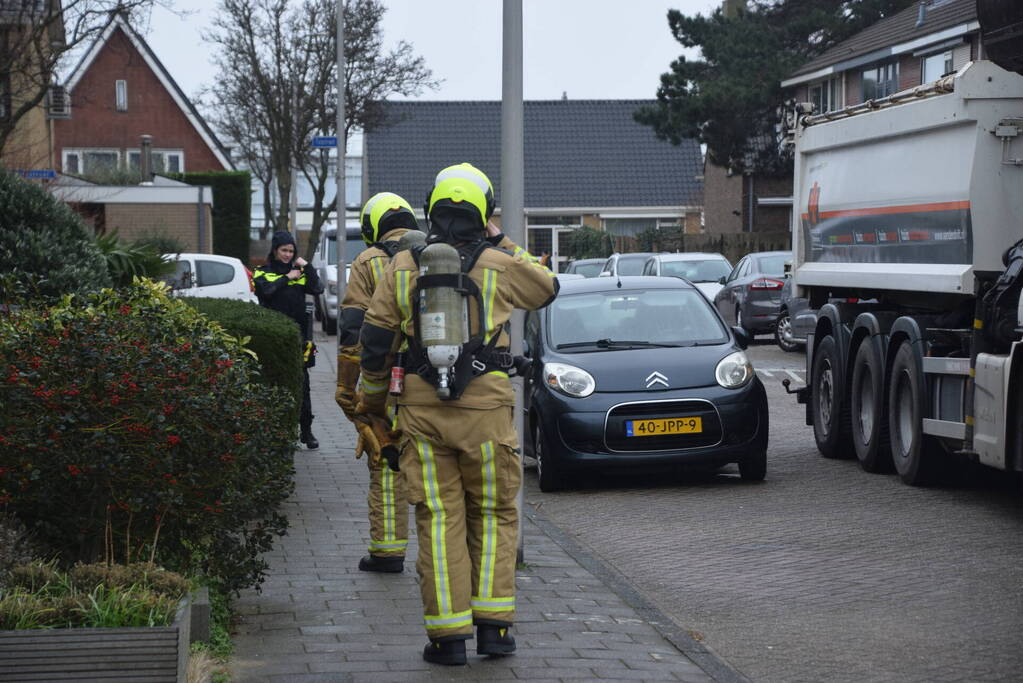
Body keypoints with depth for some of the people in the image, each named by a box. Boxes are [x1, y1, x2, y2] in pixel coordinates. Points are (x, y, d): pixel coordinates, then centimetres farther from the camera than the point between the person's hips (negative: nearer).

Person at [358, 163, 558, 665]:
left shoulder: (403, 267, 3)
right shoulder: (500, 265, -2)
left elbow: (375, 338, 6)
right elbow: (547, 289, 18)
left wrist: (371, 395, 20)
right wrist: (501, 244, 21)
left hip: (421, 409, 1)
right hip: (485, 406, -1)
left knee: (439, 519, 4)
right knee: (493, 515, 11)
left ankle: (447, 634, 2)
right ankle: (493, 624, 8)